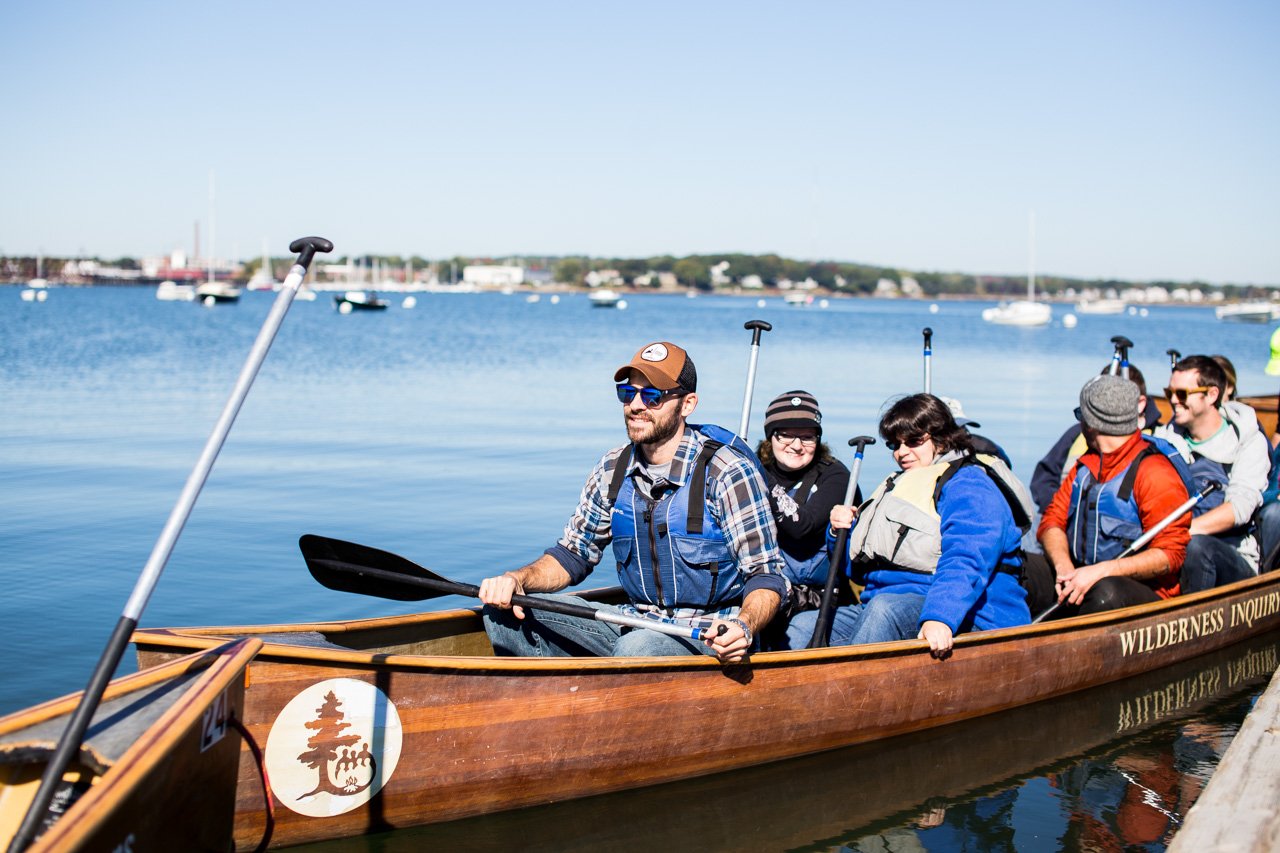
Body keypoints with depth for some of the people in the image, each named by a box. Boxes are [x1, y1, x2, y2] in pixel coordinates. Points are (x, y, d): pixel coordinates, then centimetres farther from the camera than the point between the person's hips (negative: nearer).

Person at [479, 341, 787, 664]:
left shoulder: (728, 472, -12)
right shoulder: (613, 469, 5)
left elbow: (766, 575, -11)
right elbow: (573, 554, 14)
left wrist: (743, 628, -33)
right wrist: (516, 579, -7)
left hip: (710, 637, -6)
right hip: (634, 626, 6)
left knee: (638, 648, -40)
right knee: (503, 614, -10)